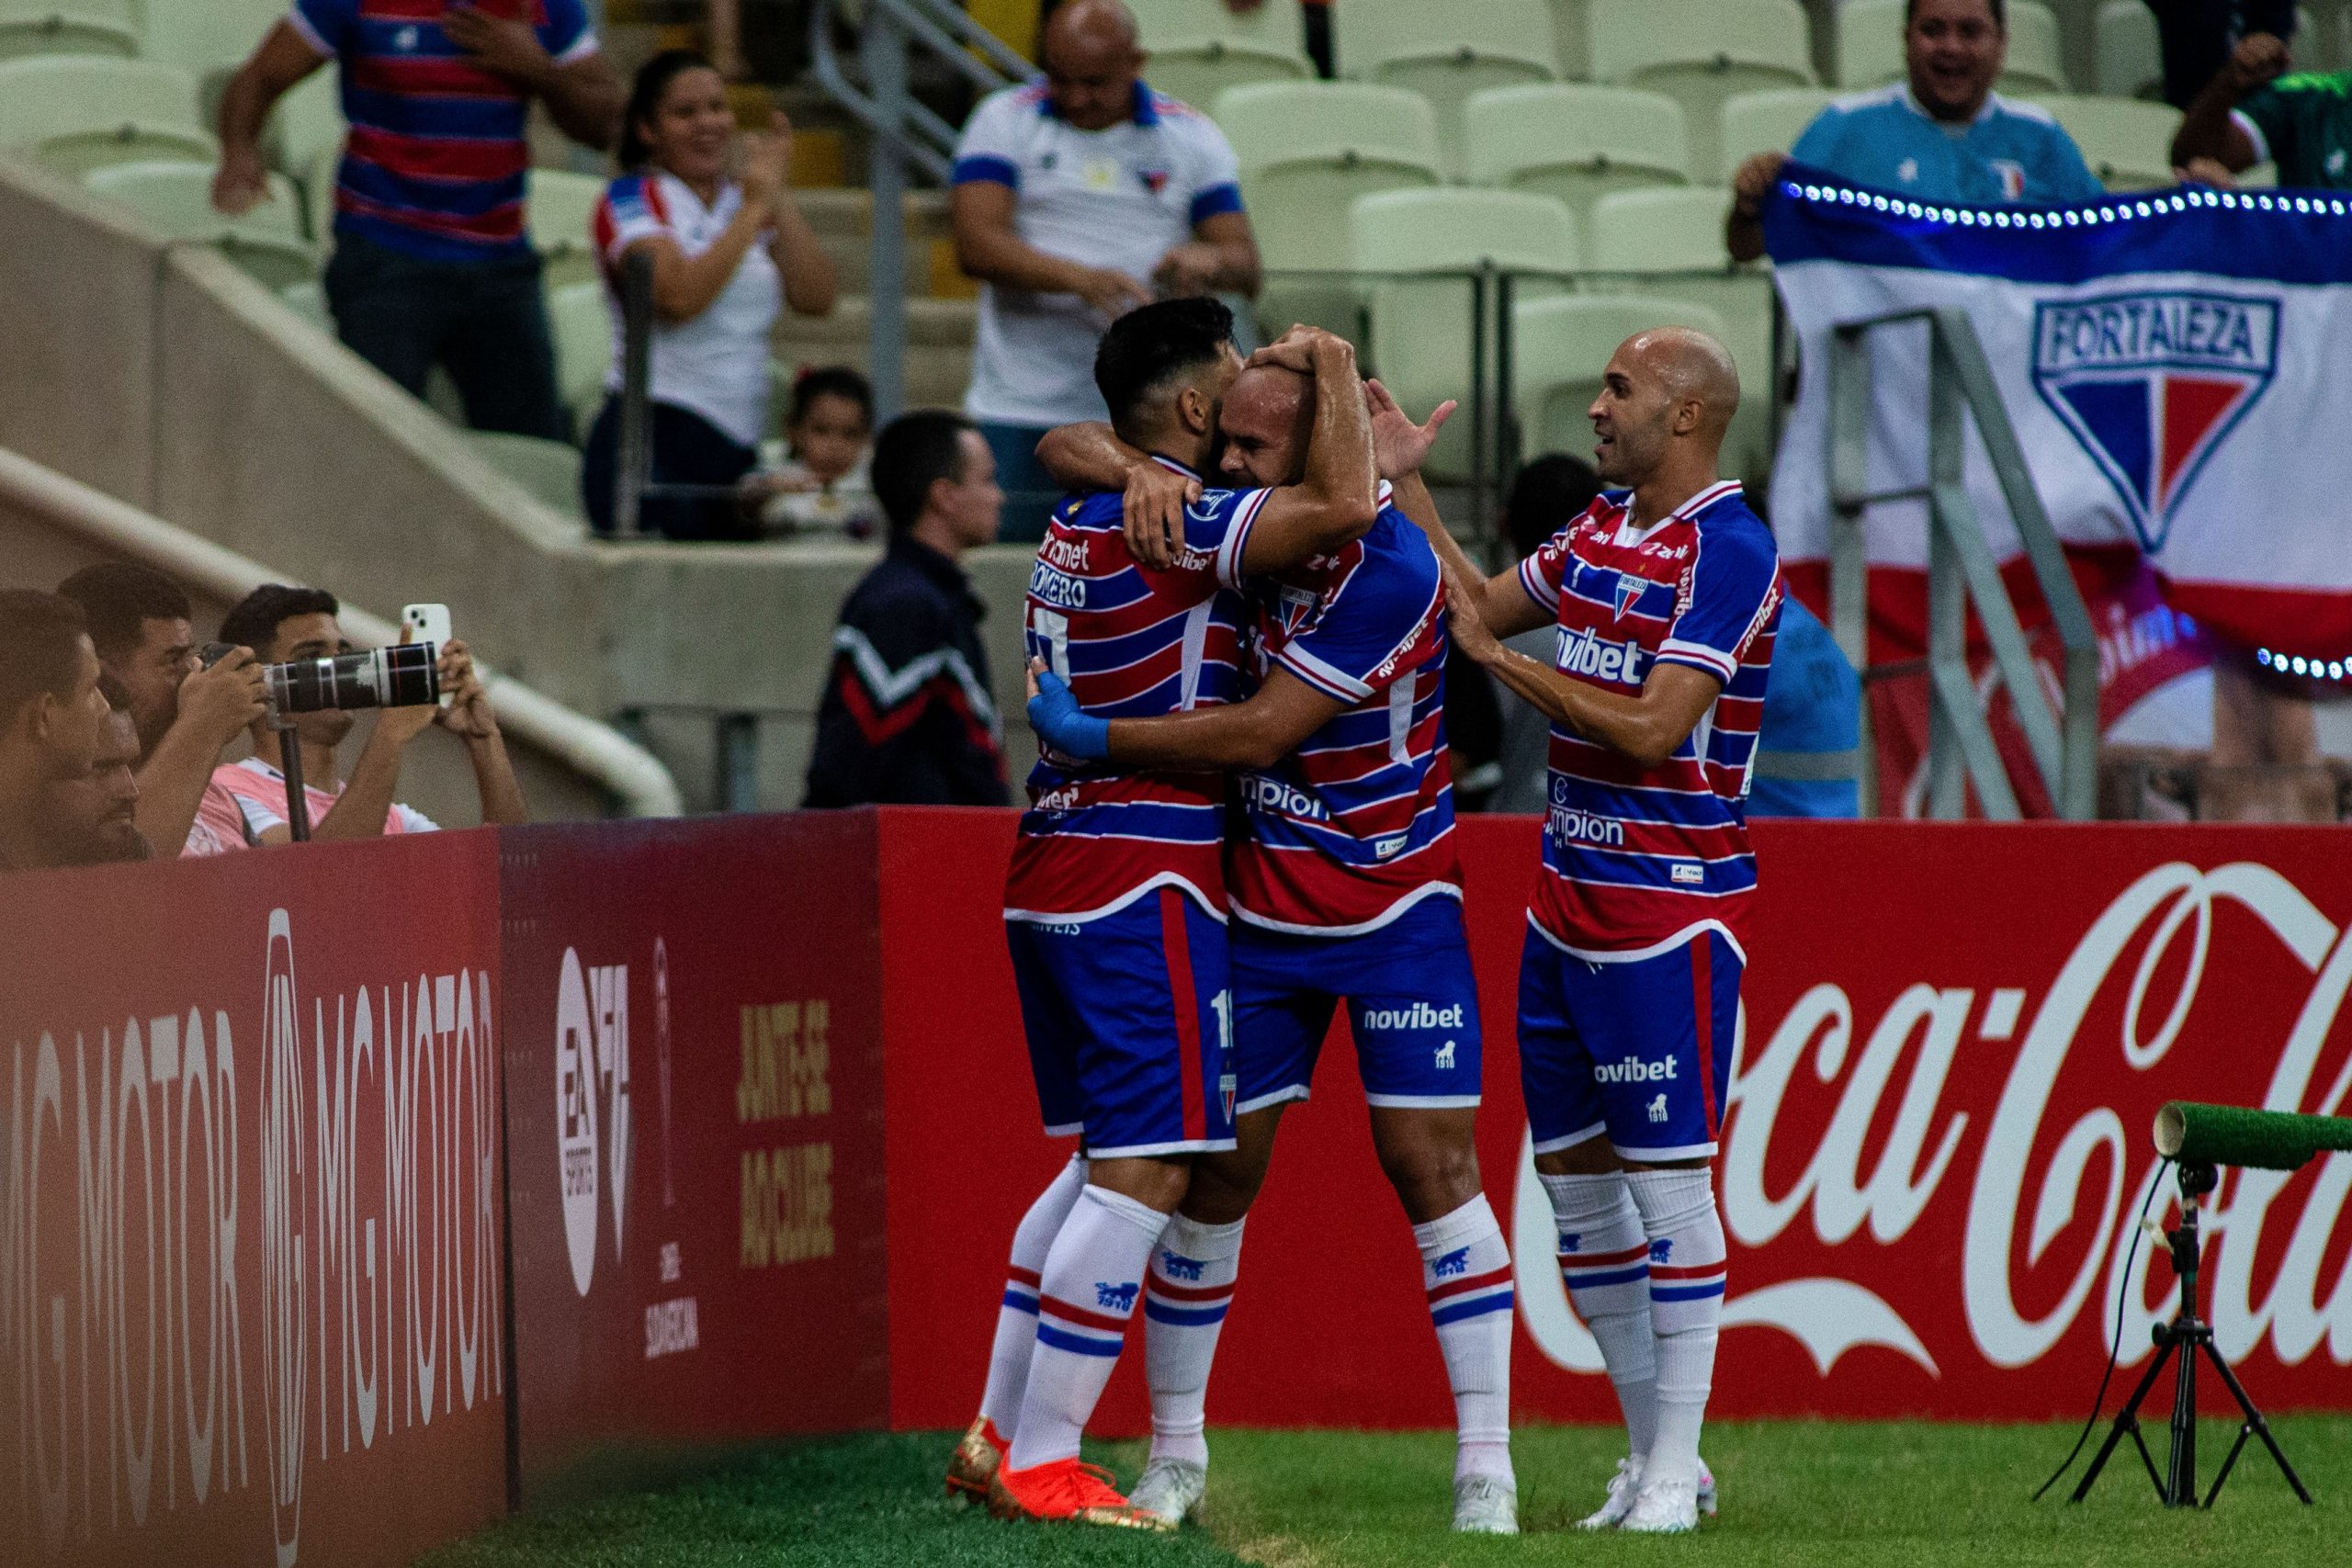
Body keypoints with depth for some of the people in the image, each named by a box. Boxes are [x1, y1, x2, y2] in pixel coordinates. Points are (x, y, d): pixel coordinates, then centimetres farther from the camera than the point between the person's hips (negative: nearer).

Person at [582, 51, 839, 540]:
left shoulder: (745, 200, 15)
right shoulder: (632, 198, -2)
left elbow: (815, 298, 3)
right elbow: (679, 297, -20)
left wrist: (777, 196, -3)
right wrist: (754, 208, -13)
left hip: (738, 455, 6)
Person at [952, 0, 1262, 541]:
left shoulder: (1192, 138, 8)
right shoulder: (1005, 121, 3)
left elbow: (1246, 267, 5)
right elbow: (977, 245, -10)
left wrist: (1211, 262, -20)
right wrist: (1080, 279, -26)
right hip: (1020, 413, -1)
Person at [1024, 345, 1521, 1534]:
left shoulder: (1391, 568, -21)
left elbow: (1259, 731, -22)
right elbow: (1065, 448, 5)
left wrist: (1091, 736, -19)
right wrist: (1139, 471, -18)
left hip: (1397, 910, -5)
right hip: (1263, 908, 5)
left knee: (1433, 1166, -8)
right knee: (1216, 1168, 3)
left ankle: (1485, 1465, -4)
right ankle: (1175, 1454, 13)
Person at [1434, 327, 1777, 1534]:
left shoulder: (1727, 550, -14)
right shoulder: (1603, 526, 12)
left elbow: (1650, 731, -20)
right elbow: (1485, 606, 23)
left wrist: (1496, 657, -16)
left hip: (1670, 912, -9)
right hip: (1567, 900, 9)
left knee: (1668, 1178, -6)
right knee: (1570, 1172, 9)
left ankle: (1675, 1469, -1)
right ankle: (1647, 1454, 17)